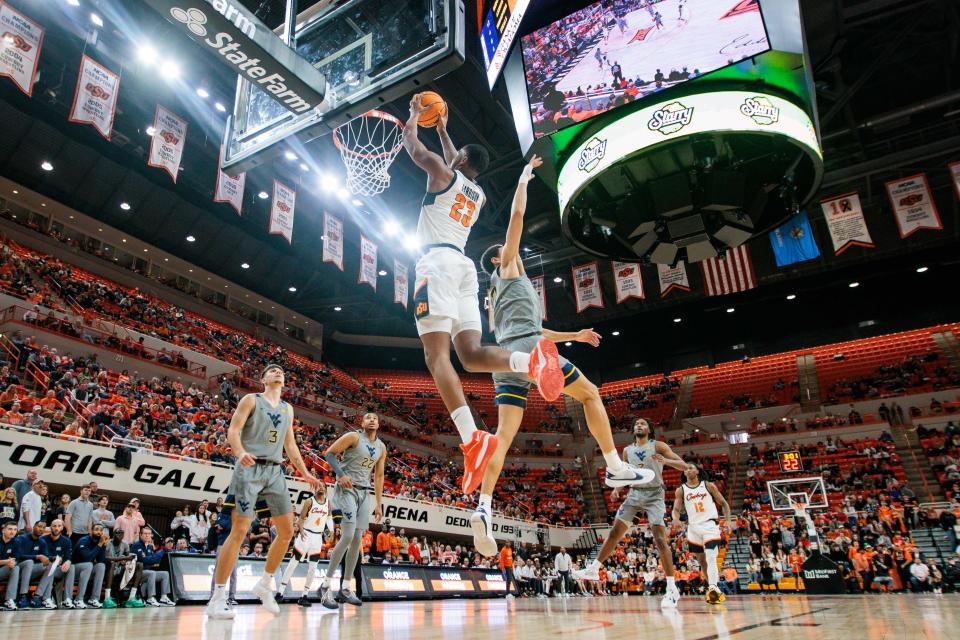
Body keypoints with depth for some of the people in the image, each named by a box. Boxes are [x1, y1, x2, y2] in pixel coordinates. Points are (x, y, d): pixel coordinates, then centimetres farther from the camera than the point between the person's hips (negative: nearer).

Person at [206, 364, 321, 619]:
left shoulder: (288, 409, 19)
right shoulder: (251, 400, 3)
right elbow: (233, 429, -7)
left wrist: (304, 473, 17)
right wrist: (240, 453, -28)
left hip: (275, 471, 6)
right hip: (251, 468, -6)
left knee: (287, 531, 2)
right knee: (239, 531, -9)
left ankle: (265, 584, 19)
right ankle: (217, 599, 0)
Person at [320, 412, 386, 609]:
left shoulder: (381, 447, 11)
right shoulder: (353, 437, -7)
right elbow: (329, 453, -8)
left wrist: (379, 504, 12)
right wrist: (341, 474, -22)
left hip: (364, 493, 7)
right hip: (347, 489, -7)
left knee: (357, 540, 5)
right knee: (347, 537, -16)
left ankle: (346, 587, 14)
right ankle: (326, 585, -5)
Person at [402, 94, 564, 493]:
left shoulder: (443, 173, 8)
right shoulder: (479, 195, 27)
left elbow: (411, 146, 22)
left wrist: (414, 114, 41)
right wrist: (442, 129, 57)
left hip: (438, 261, -6)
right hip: (464, 266, 7)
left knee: (436, 354, -17)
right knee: (471, 355, 0)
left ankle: (472, 438, -34)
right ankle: (532, 360, -29)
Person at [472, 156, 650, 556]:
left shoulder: (498, 294, 33)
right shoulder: (507, 268, 13)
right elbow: (517, 215, 7)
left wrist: (575, 336, 36)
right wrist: (524, 177, 21)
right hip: (528, 349, -7)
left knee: (505, 432, -6)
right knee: (589, 393, 8)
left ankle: (484, 508, -21)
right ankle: (616, 468, 9)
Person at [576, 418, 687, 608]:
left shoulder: (658, 446, -5)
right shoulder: (627, 450, 9)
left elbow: (683, 465, -11)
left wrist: (666, 461, -31)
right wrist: (617, 488, 2)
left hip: (654, 494, -4)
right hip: (634, 493, 5)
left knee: (660, 539, -15)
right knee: (615, 532, 2)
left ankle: (672, 589, -11)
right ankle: (594, 569, 11)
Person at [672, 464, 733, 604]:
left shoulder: (708, 486, 3)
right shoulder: (680, 490, 6)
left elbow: (723, 504, 8)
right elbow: (676, 509, 2)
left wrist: (728, 520, -6)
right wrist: (676, 519, -20)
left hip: (710, 525, -3)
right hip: (693, 527, 3)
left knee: (711, 558, -20)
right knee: (702, 560, 11)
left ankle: (713, 588, -32)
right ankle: (713, 588, 25)